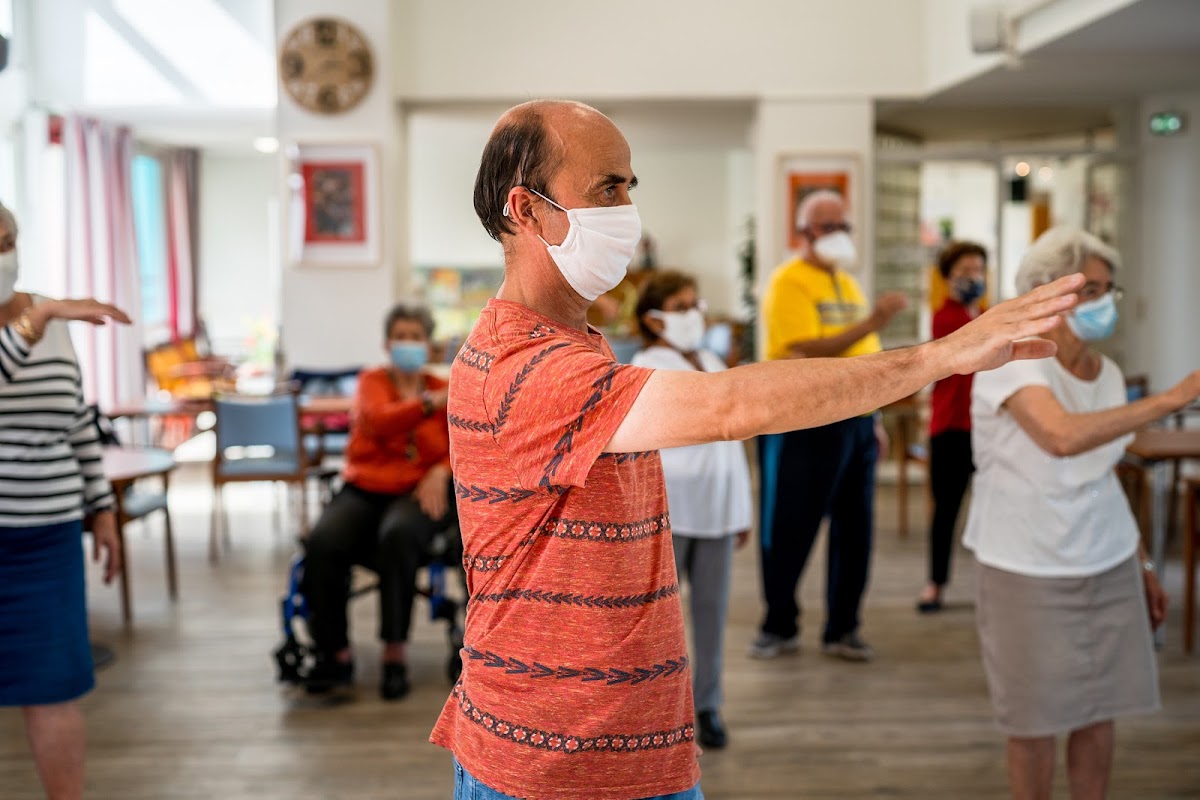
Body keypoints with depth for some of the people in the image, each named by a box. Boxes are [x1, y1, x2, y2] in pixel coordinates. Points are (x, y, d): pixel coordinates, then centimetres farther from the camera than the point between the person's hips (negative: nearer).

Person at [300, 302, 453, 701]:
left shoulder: (443, 390, 10)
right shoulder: (373, 381, 8)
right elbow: (377, 422, -15)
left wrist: (441, 470, -18)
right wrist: (432, 403, -28)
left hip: (418, 493, -1)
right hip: (364, 490, 1)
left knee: (397, 536, -37)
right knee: (321, 544, -30)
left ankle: (395, 653, -27)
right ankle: (336, 654, -13)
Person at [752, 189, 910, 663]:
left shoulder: (847, 283, 16)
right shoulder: (789, 282, -8)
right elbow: (809, 352, -20)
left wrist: (874, 420, 15)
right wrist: (872, 321, -25)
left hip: (855, 421, 7)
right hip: (804, 422, -7)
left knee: (854, 528, 8)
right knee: (789, 530, 2)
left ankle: (842, 628, 20)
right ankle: (779, 626, 16)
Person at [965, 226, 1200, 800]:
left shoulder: (1106, 372, 4)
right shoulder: (1011, 361, -18)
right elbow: (1063, 437, -37)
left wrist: (1141, 566, 16)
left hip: (1109, 566, 6)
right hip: (1029, 573, -6)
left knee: (1099, 712, 12)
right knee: (1035, 722, 6)